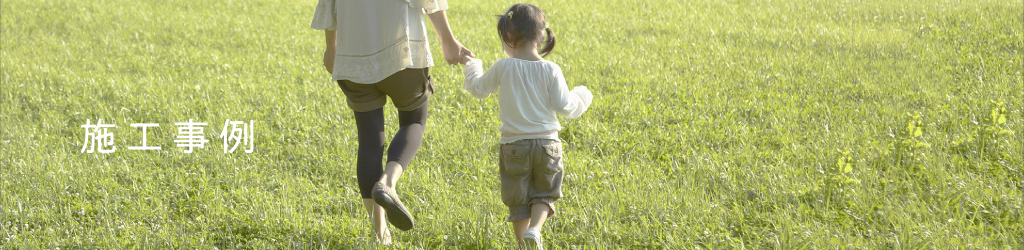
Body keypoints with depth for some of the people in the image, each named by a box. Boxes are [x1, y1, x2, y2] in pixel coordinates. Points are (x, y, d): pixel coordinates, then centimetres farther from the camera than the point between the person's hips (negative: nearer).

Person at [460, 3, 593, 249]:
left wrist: (472, 67, 28)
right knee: (544, 194, 16)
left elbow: (480, 89, 8)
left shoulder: (503, 68, -8)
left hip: (514, 144, -1)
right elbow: (564, 106, -8)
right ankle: (534, 229, -9)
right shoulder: (550, 70, -8)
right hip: (547, 142, 1)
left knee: (517, 199, 12)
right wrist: (581, 97, 13)